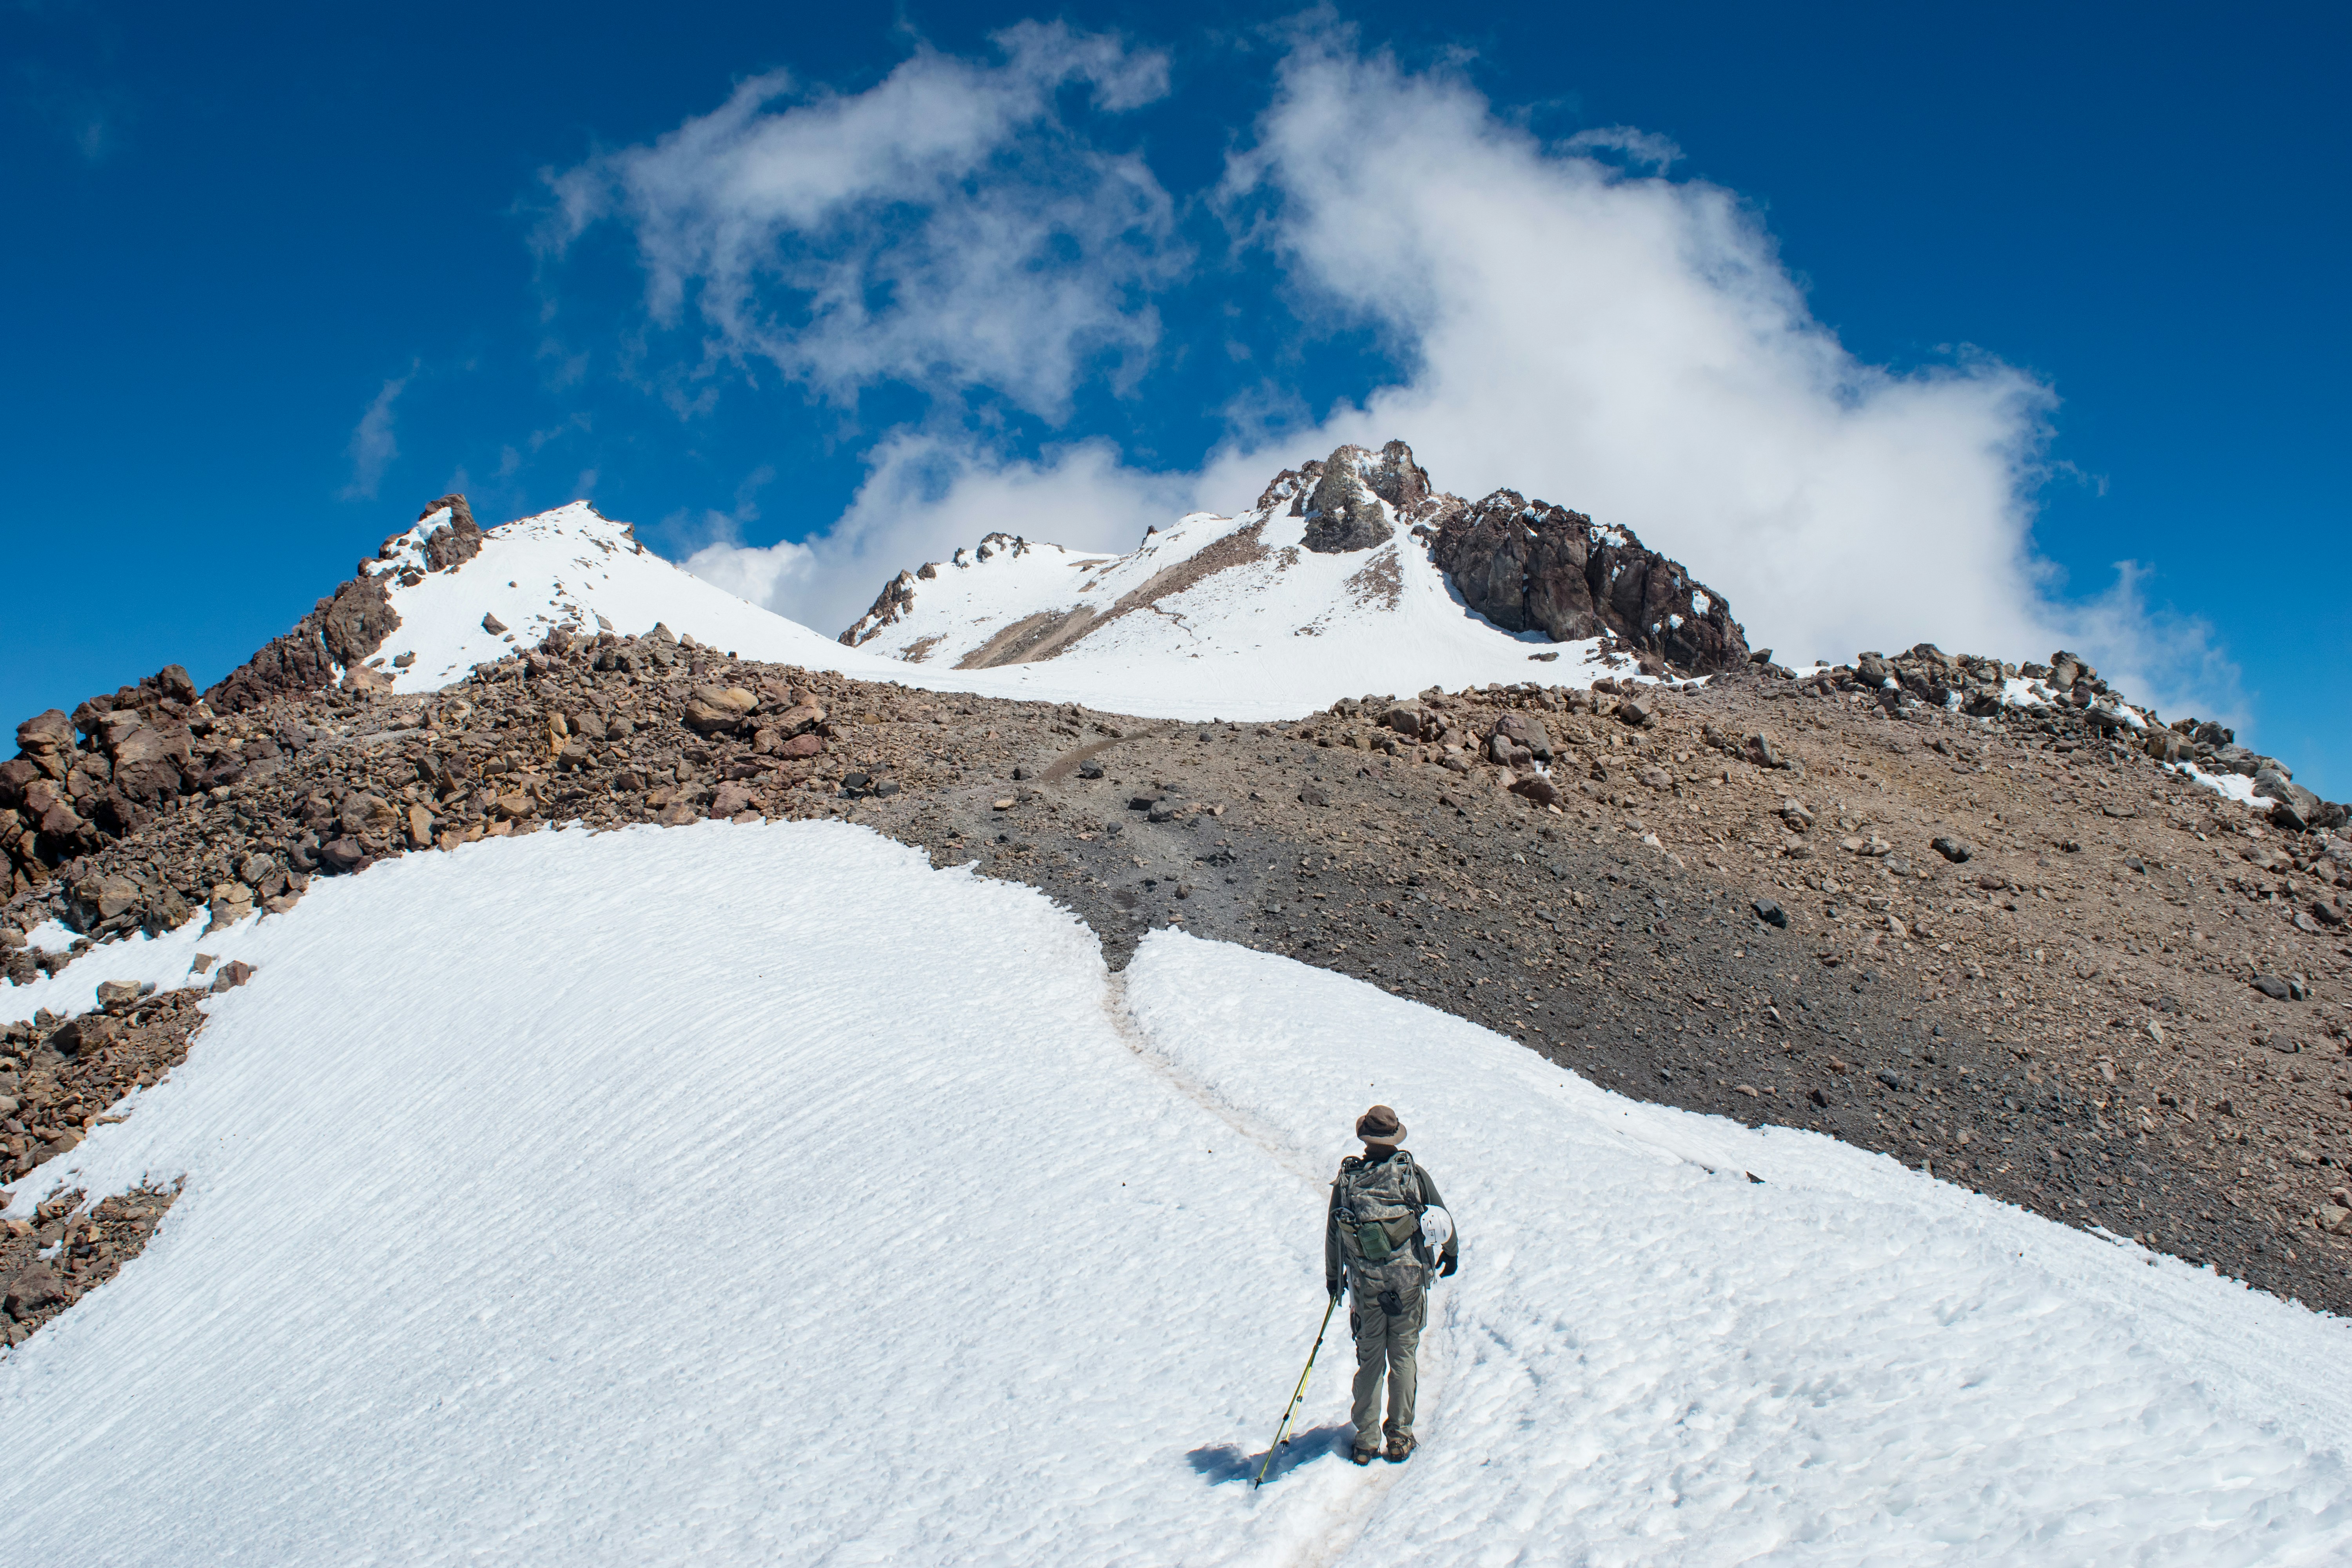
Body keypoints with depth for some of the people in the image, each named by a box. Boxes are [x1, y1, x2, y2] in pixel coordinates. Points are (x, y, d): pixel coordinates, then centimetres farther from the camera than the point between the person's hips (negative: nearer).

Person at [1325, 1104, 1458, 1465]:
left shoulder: (1346, 1178, -4)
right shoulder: (1413, 1173, -6)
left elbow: (1332, 1233, 4)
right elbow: (1443, 1218, 4)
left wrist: (1333, 1275, 19)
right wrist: (1451, 1252, 24)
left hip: (1366, 1283, 1)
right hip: (1408, 1279, -1)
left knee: (1369, 1357, 11)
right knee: (1403, 1354, 9)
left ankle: (1366, 1440, 13)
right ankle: (1399, 1436, 12)